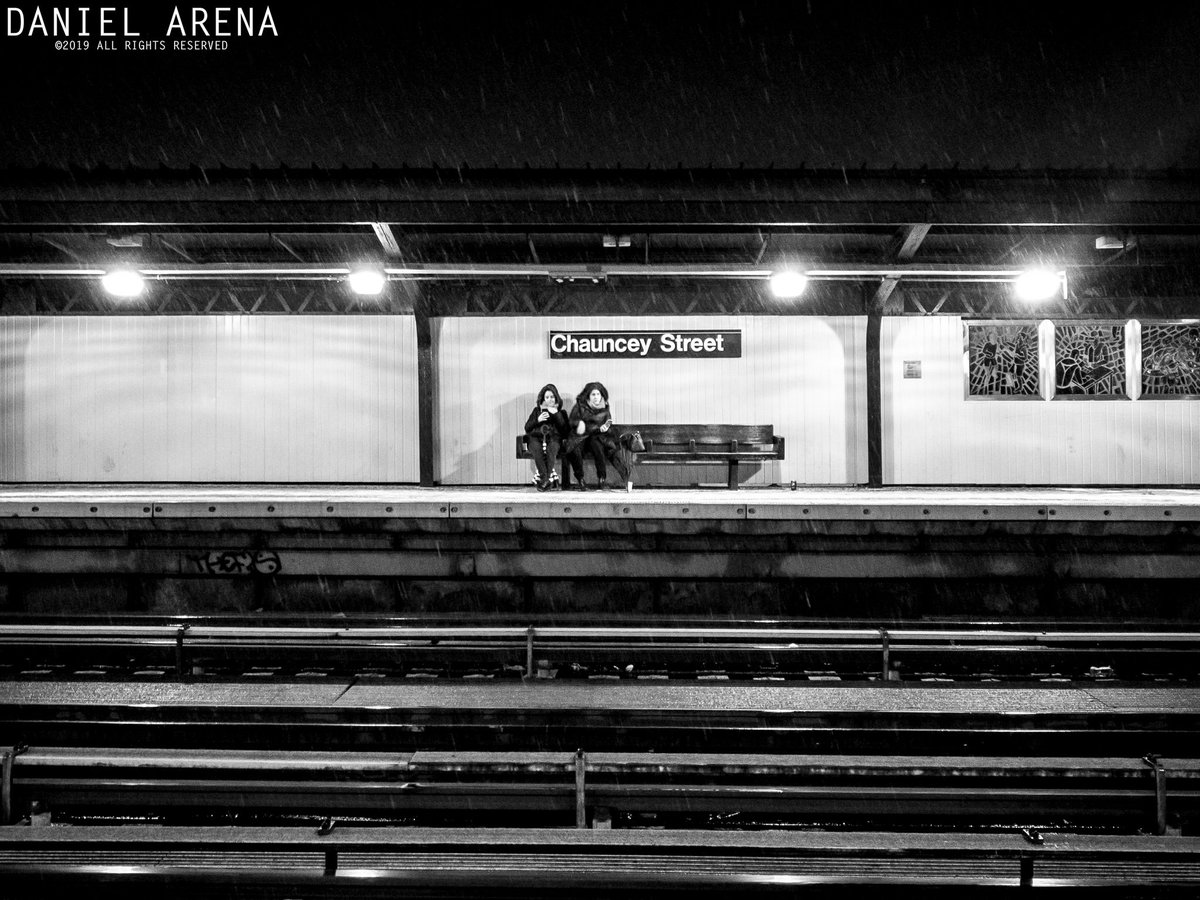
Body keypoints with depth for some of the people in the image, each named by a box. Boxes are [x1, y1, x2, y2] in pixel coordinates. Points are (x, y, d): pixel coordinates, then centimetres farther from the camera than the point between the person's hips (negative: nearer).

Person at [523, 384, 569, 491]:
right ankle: (551, 479, -46)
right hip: (536, 438, 1)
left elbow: (565, 430, 6)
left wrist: (556, 414, -1)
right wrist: (538, 420, 1)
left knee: (552, 447, -38)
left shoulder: (561, 412, 23)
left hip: (553, 438, -1)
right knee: (536, 448, -36)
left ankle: (545, 479, -45)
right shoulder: (537, 410, 27)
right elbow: (527, 428, 18)